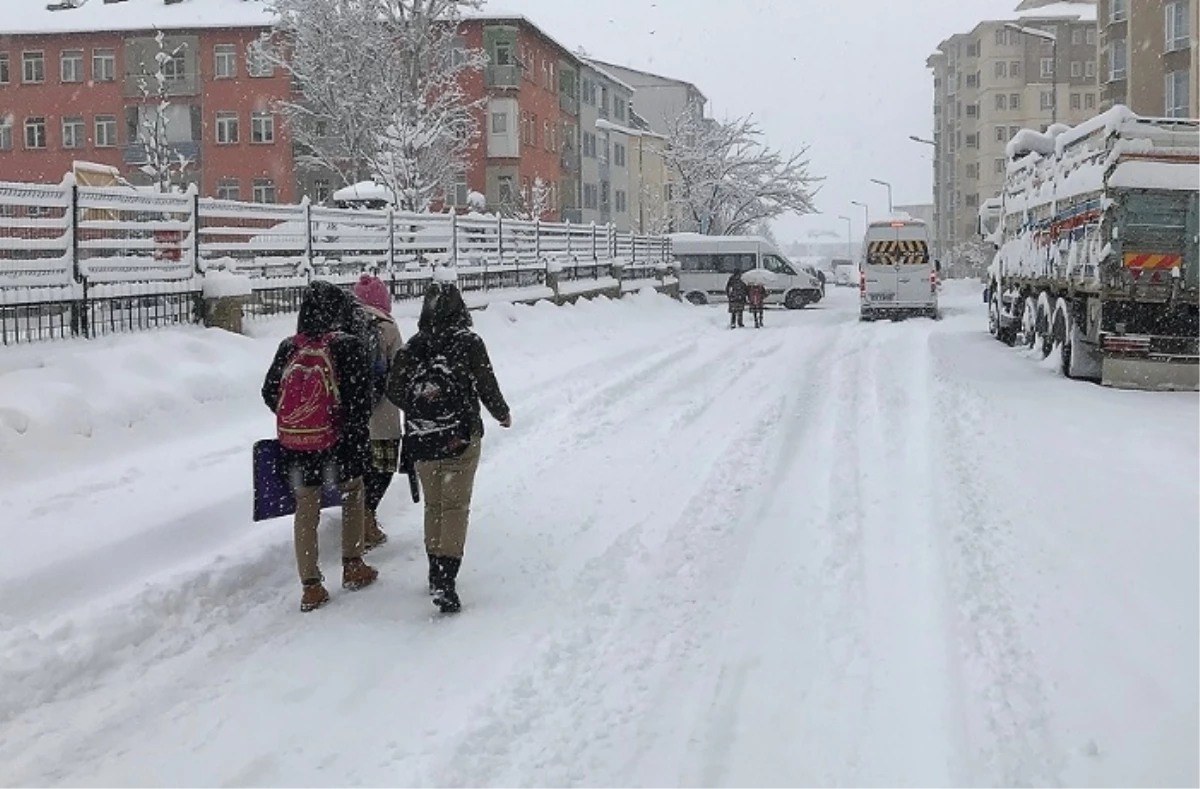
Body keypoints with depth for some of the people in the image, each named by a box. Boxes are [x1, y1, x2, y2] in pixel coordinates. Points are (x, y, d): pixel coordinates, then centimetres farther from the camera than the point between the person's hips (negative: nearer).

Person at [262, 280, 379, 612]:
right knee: (353, 493, 21)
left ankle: (311, 586, 11)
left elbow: (269, 393, 7)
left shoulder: (288, 348, 0)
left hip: (294, 444, 3)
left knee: (306, 510, 10)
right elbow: (360, 400, -13)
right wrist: (358, 436, -2)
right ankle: (353, 567, 26)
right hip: (338, 441, -3)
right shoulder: (347, 347, -12)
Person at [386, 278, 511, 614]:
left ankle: (436, 574, 26)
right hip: (461, 438, -3)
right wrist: (502, 413, 13)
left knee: (433, 505, 18)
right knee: (455, 506, 1)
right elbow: (487, 387, -6)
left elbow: (394, 391, 1)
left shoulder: (413, 346, 0)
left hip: (421, 440, 3)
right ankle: (446, 580, -10)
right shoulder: (469, 342, -9)